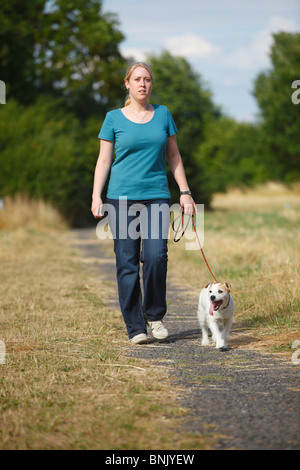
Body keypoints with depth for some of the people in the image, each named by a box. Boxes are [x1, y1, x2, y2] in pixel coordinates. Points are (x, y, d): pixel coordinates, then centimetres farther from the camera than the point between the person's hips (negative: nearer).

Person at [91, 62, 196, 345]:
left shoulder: (163, 114, 10)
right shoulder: (114, 118, 4)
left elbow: (173, 155, 15)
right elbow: (104, 160, 5)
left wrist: (185, 192, 9)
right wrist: (96, 197, -6)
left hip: (156, 195, 1)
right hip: (122, 196, -1)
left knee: (156, 256, -14)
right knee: (127, 262, -2)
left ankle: (154, 315, 7)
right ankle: (135, 327, 6)